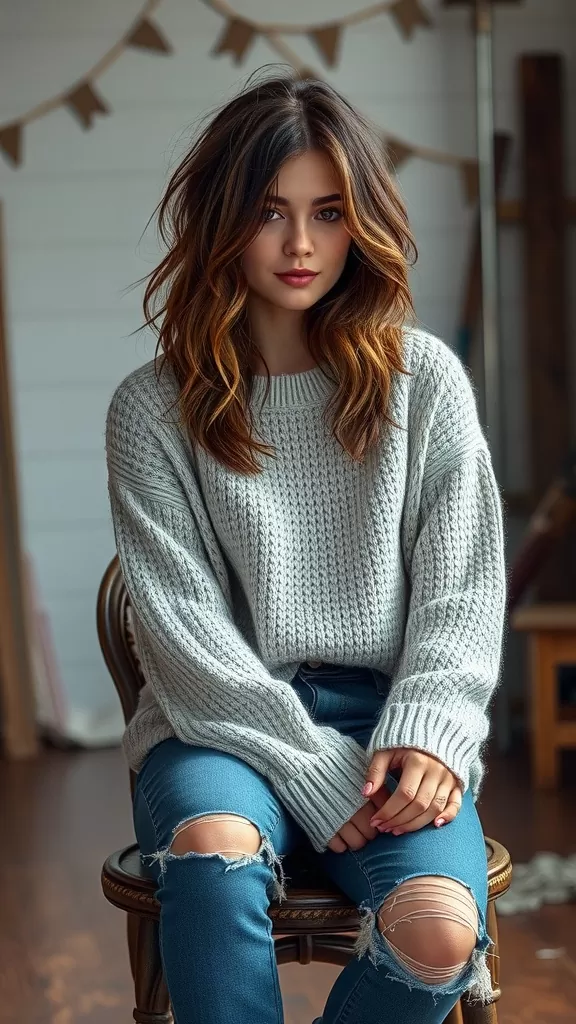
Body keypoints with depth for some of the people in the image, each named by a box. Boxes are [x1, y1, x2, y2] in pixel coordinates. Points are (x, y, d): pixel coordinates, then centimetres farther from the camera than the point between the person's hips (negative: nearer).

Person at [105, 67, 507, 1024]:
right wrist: (321, 776, -16)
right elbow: (185, 625, -6)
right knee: (212, 851, -36)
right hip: (224, 720, -1)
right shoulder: (154, 409, 2)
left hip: (387, 716, 1)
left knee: (440, 932, -28)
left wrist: (423, 736, -13)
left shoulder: (425, 379, 7)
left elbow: (461, 588, 4)